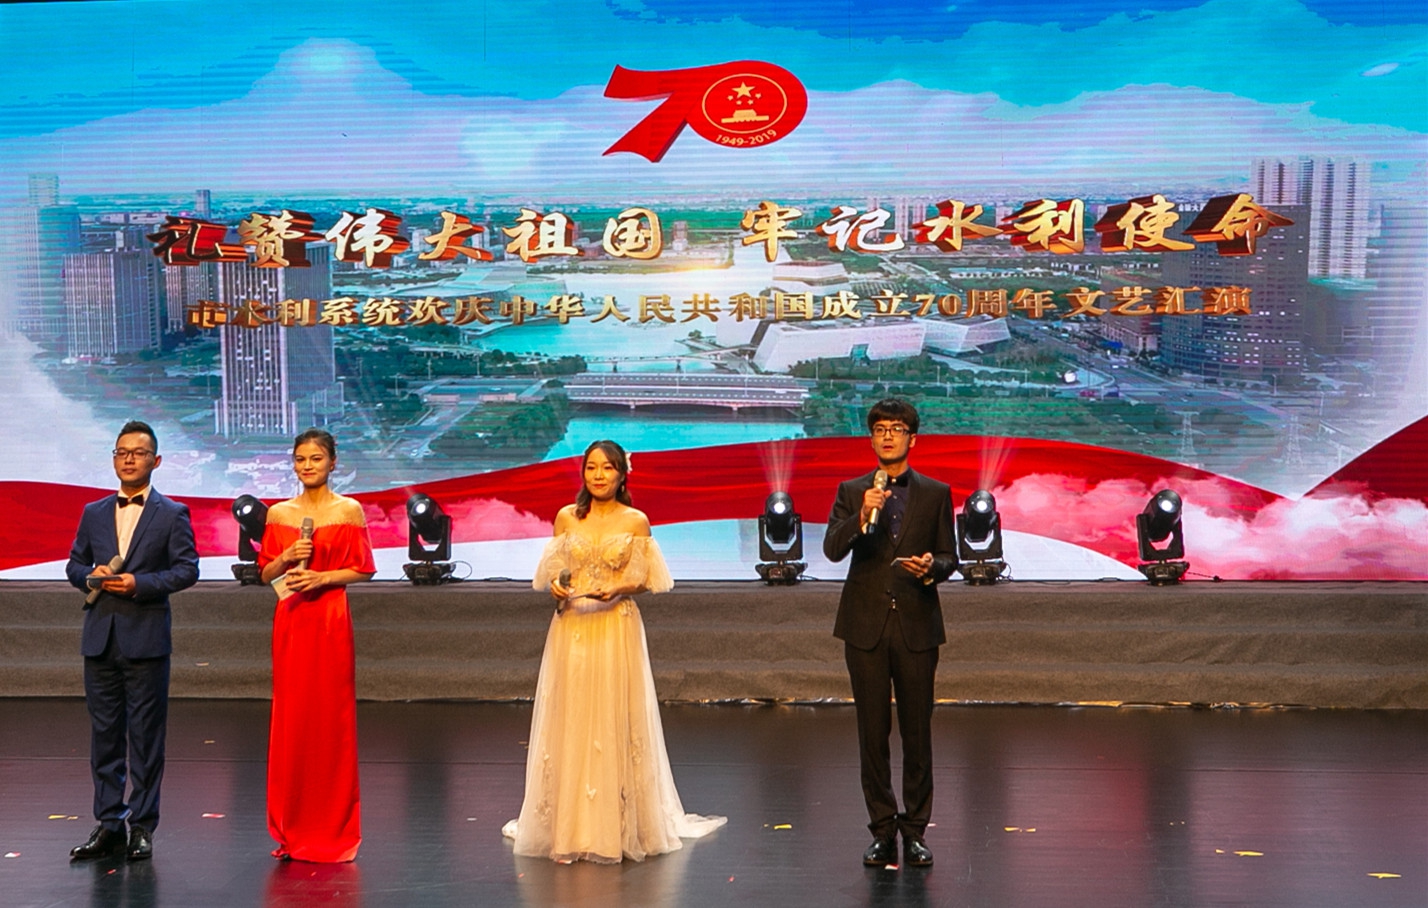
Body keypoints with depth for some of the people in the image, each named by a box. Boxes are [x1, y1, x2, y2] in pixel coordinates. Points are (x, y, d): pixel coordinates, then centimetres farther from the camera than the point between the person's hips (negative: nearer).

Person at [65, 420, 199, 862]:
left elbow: (187, 568, -4)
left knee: (146, 735, 0)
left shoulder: (172, 514, 1)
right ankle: (109, 825, 14)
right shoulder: (94, 513, 13)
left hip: (146, 638, -4)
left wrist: (140, 584, -16)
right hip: (100, 638, 4)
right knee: (104, 733, 7)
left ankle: (142, 826, 8)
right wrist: (92, 575, -6)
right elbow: (73, 563, 16)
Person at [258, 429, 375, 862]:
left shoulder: (349, 510, 1)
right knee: (291, 718, 3)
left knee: (331, 717, -2)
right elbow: (266, 572, 12)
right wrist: (287, 559, -8)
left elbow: (363, 569, 0)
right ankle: (292, 830, 13)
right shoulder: (279, 513, 10)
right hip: (290, 621, 3)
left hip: (331, 619, -3)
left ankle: (332, 831, 7)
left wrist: (323, 577, -13)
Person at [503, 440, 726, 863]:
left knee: (615, 722, -2)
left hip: (617, 629, -2)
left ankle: (617, 826, 6)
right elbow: (552, 573, 11)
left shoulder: (636, 522, 2)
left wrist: (617, 590, -15)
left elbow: (643, 579, 4)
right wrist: (558, 587, -10)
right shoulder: (566, 518, 8)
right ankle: (570, 827, 7)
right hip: (571, 630, 2)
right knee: (570, 722, 0)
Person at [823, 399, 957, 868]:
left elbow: (949, 556, 8)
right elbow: (832, 549, -5)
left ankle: (915, 830, 11)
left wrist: (931, 567, -14)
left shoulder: (936, 494, 7)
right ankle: (883, 831, 13)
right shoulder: (851, 492, 7)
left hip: (916, 624, 0)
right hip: (866, 625, 0)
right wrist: (862, 517, -21)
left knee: (917, 731, 2)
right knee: (872, 732, 4)